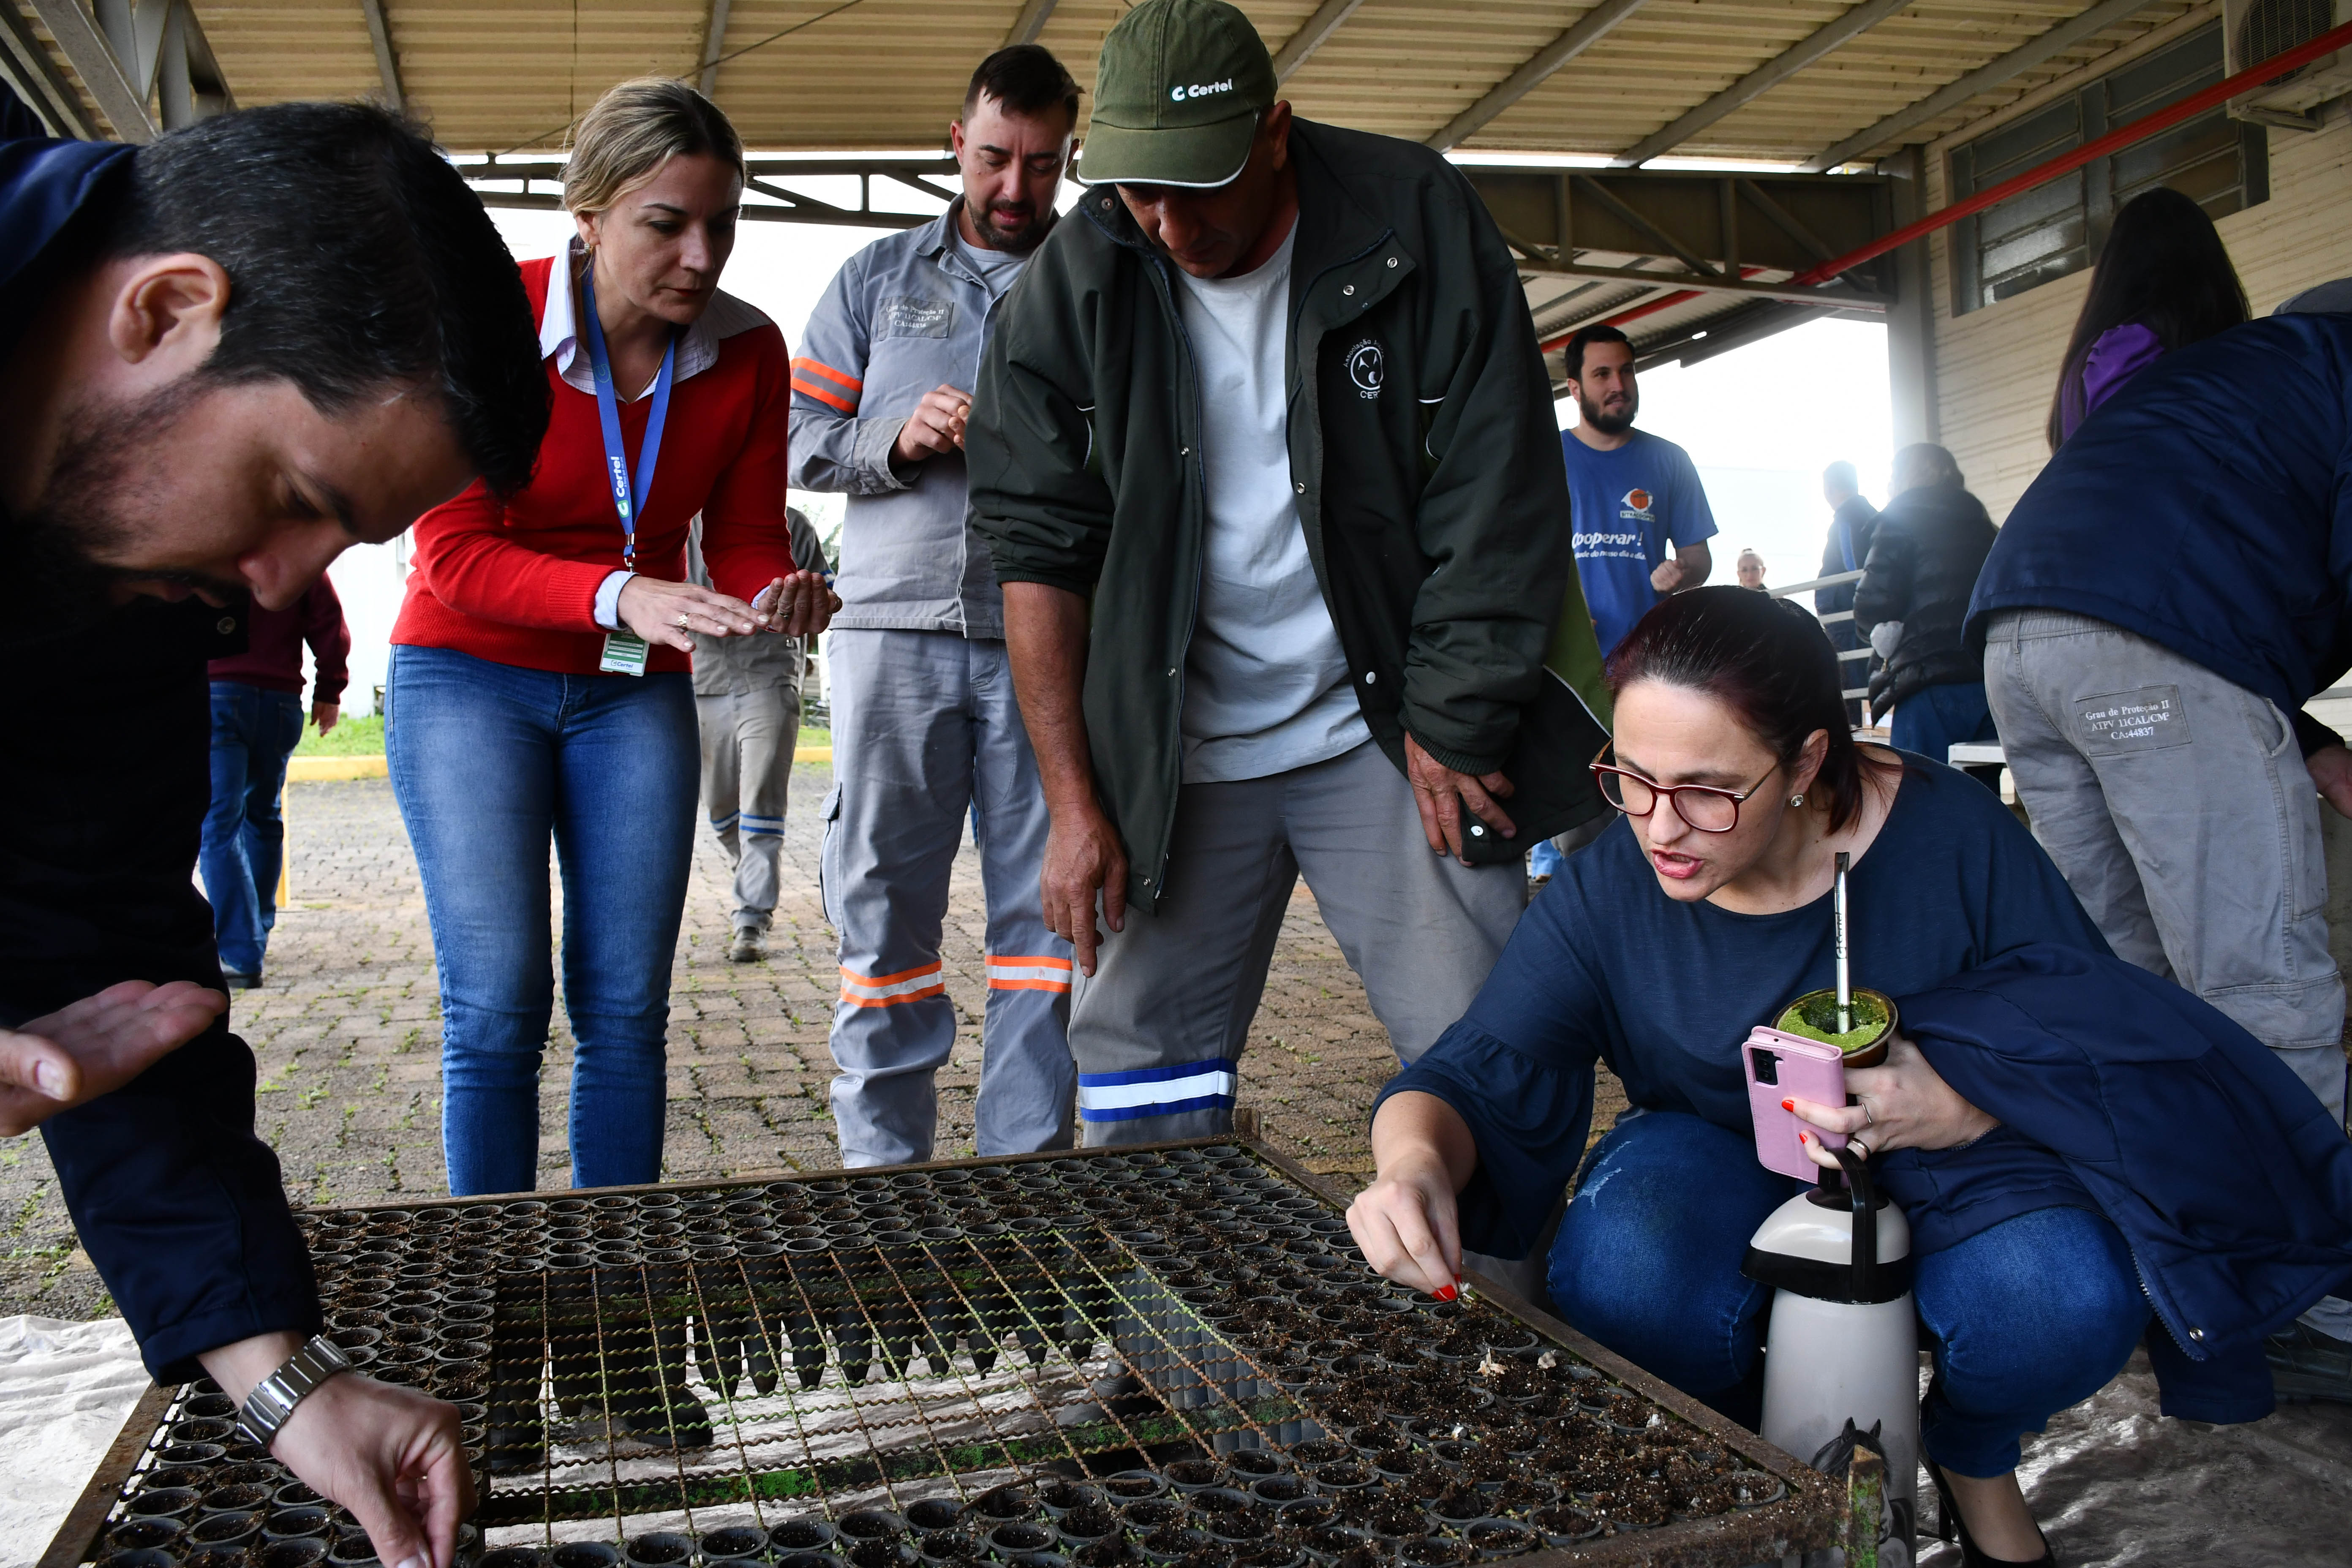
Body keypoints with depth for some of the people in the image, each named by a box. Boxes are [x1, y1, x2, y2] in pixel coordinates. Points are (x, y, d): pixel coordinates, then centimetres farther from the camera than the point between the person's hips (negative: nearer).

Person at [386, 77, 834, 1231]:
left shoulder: (747, 351, -6)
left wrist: (777, 598, -25)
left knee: (625, 1010, -1)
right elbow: (453, 554, -18)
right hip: (470, 675, -2)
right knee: (496, 1008, -10)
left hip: (636, 693, 3)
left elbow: (746, 541, 0)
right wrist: (619, 596, -36)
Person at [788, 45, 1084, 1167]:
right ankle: (881, 1161, 11)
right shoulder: (878, 278, 18)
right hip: (897, 626, 1)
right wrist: (899, 439, -6)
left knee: (1046, 905, 0)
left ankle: (1026, 1163, 9)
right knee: (881, 901, 1)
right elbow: (803, 437, 12)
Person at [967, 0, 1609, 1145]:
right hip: (1174, 750, 1)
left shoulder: (1417, 222, -6)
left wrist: (1453, 720, -7)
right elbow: (1038, 550, -2)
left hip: (1393, 728, -1)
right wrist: (1072, 799, -7)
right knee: (1140, 1089, 2)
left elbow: (1500, 494, -4)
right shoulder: (1070, 287, -3)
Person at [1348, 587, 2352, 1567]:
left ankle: (1974, 1456, 7)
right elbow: (1471, 1079, -19)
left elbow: (2101, 1038, -13)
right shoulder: (1604, 895, -18)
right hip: (1724, 1156, 0)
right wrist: (1415, 1159, -44)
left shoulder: (1949, 835, -21)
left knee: (2067, 1306, -32)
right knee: (1618, 1288, -33)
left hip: (1945, 1166, 0)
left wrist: (1969, 1113, -34)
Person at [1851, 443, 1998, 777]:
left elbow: (1873, 606, -6)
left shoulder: (1903, 518, 3)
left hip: (1933, 680, -6)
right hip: (1991, 681, 6)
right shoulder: (1982, 524, 21)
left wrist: (1887, 635, 13)